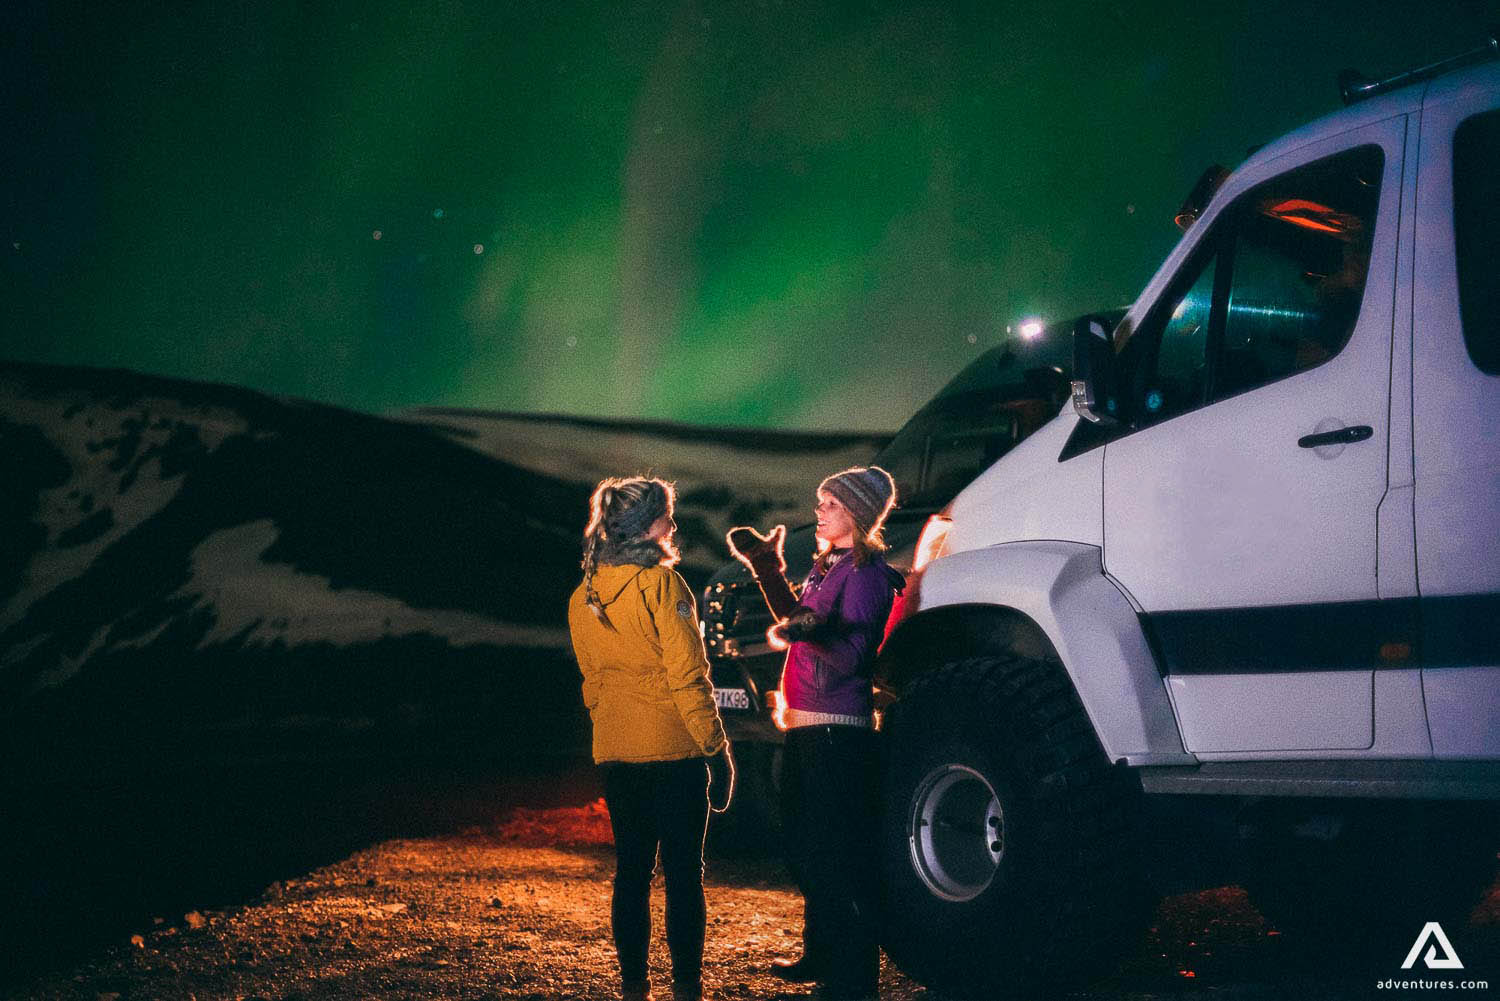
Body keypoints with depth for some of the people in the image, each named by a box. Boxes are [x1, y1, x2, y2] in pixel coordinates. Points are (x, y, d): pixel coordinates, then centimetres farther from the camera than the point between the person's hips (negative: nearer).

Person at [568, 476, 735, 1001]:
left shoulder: (583, 597, 7)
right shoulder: (662, 585, -13)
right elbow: (688, 676, -14)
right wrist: (716, 747, -9)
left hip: (615, 752, 6)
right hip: (674, 748, -6)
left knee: (630, 869, 10)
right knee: (683, 870, 1)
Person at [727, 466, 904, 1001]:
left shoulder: (865, 571, -13)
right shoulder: (828, 564, 16)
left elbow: (852, 655, -22)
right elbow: (797, 618, 29)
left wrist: (808, 634, -40)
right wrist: (767, 567, 26)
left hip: (839, 730, -10)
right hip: (806, 727, 10)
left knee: (837, 853, -9)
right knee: (804, 849, 18)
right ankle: (821, 953, 31)